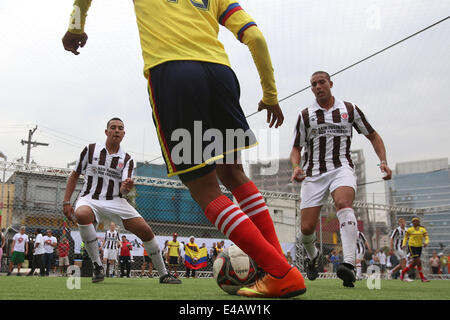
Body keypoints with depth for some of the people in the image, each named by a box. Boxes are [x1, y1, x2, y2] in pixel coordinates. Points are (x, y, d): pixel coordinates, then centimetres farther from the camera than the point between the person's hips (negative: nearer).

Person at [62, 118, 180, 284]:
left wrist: (126, 188, -30)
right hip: (89, 199, -2)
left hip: (115, 202, 2)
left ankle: (164, 275, 6)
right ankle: (97, 266, -24)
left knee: (146, 231, -12)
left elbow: (123, 189, -5)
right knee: (82, 215, -39)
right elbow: (74, 175, 7)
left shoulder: (127, 159, 6)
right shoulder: (91, 150, 3)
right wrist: (66, 202, -1)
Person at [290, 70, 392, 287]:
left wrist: (383, 161, 1)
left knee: (344, 204, -34)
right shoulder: (305, 115, 10)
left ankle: (349, 265, -46)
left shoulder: (349, 109, 10)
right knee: (307, 228, -5)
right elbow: (296, 149, 11)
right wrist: (296, 167, -10)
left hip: (341, 168, -1)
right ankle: (313, 256, 30)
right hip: (313, 173, 1)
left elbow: (373, 136, 17)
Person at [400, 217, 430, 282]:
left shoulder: (423, 230, 5)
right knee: (418, 262, -16)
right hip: (412, 247, -4)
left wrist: (426, 243, -21)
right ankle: (422, 277, -7)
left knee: (414, 263, 9)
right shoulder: (409, 230, 0)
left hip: (419, 247, 4)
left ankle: (403, 272, 29)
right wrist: (404, 244, -7)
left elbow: (427, 238, 1)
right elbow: (405, 238, 10)